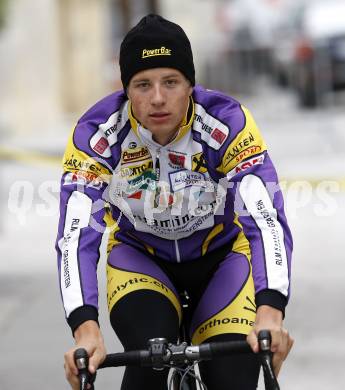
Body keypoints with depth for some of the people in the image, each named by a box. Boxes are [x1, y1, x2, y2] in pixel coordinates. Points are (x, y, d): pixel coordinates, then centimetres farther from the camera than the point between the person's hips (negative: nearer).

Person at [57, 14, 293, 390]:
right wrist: (86, 329, -50)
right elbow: (76, 236, -34)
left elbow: (266, 220, -38)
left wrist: (269, 313, -54)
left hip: (220, 256, 0)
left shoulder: (227, 123, -30)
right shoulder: (96, 134, -28)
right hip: (139, 257, 0)